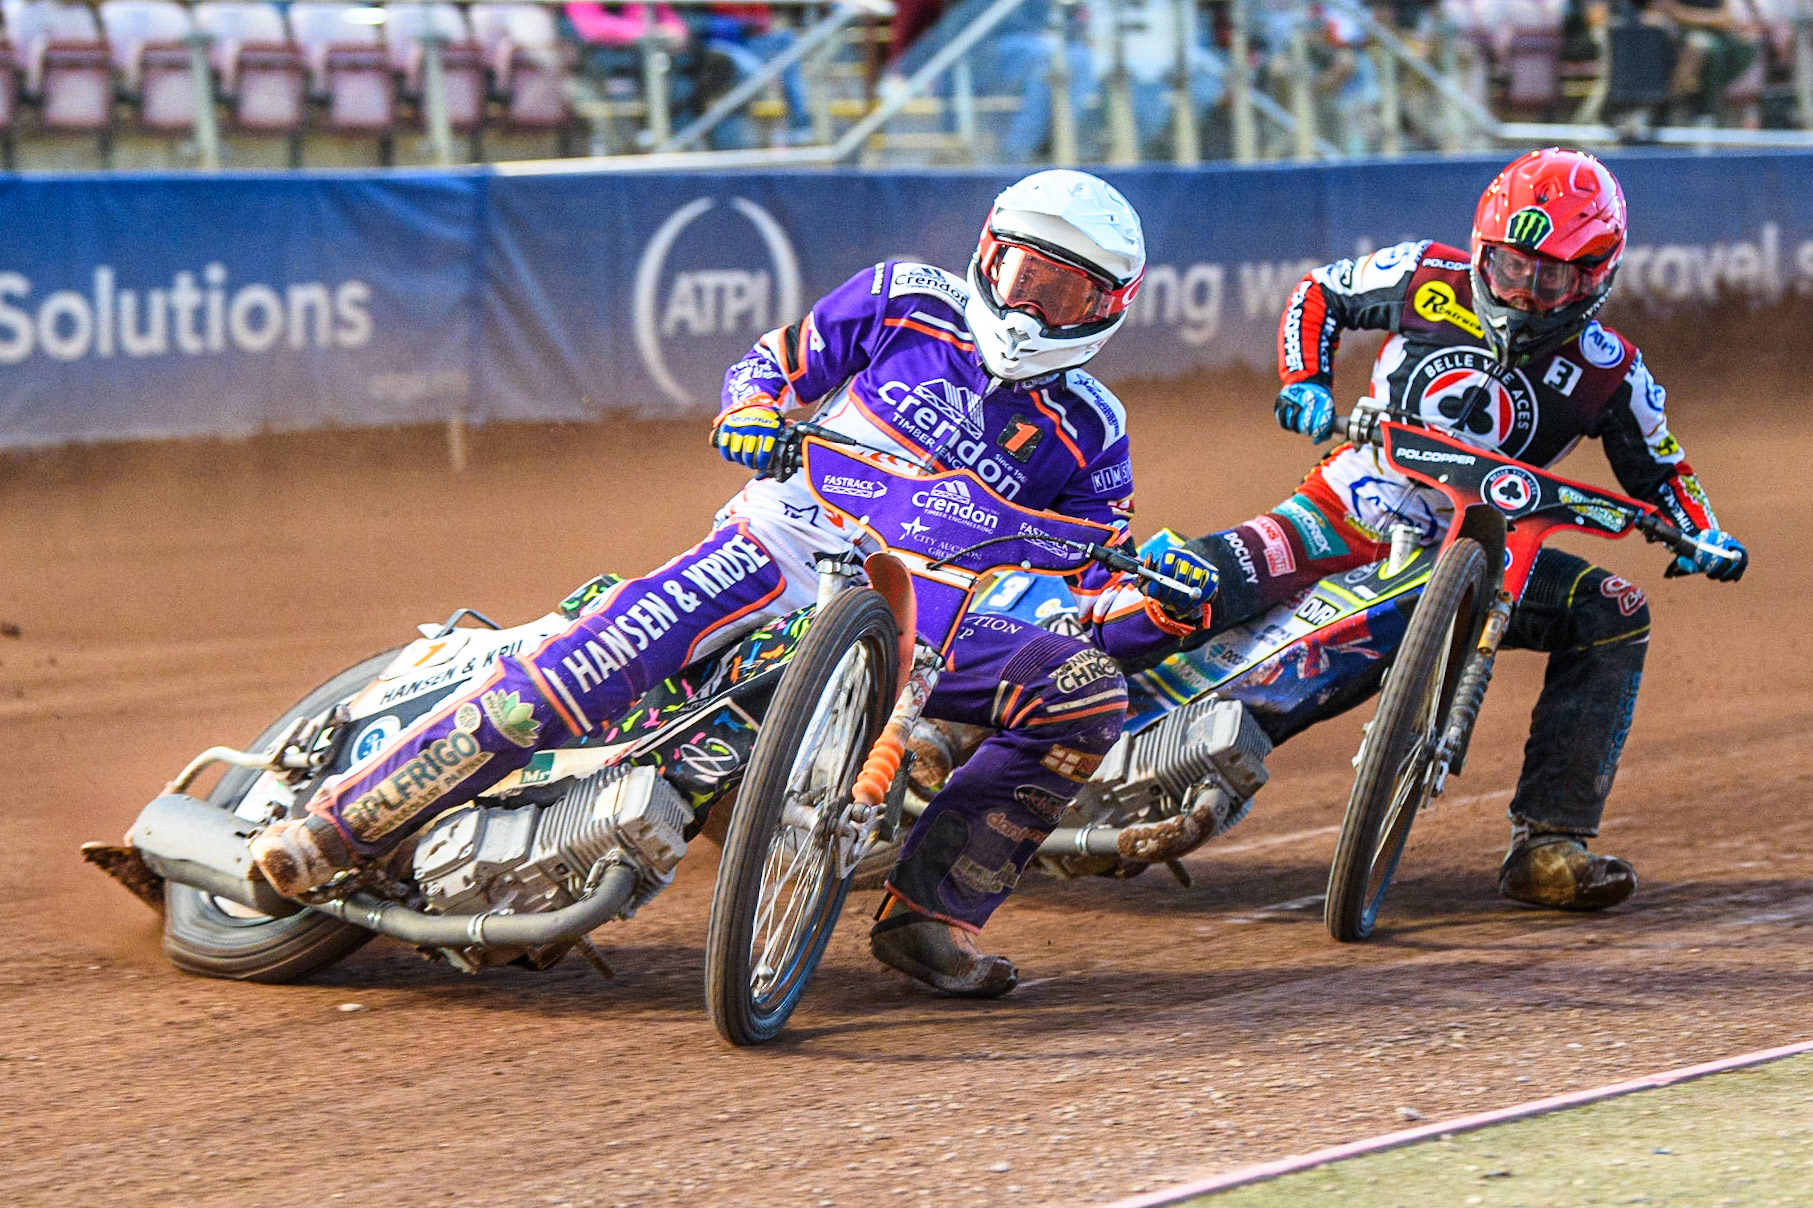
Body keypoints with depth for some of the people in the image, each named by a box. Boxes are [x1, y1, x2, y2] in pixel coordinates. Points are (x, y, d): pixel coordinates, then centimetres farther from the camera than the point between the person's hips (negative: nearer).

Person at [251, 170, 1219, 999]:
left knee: (1086, 690, -21)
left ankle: (932, 912, -14)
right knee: (616, 644, -29)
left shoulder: (1088, 435, 11)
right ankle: (345, 819, -28)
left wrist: (1169, 601, -11)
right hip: (790, 540, -3)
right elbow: (773, 363, 15)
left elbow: (1093, 595, 10)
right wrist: (754, 412, -8)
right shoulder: (908, 301, 9)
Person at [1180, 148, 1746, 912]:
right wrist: (1303, 383, -4)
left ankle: (1546, 846, -17)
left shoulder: (1609, 374, -5)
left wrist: (1702, 535, -12)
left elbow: (1658, 470, 8)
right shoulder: (1426, 278, -5)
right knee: (1202, 586, -31)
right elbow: (1319, 293, 11)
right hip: (1345, 513, -2)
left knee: (1615, 619, -17)